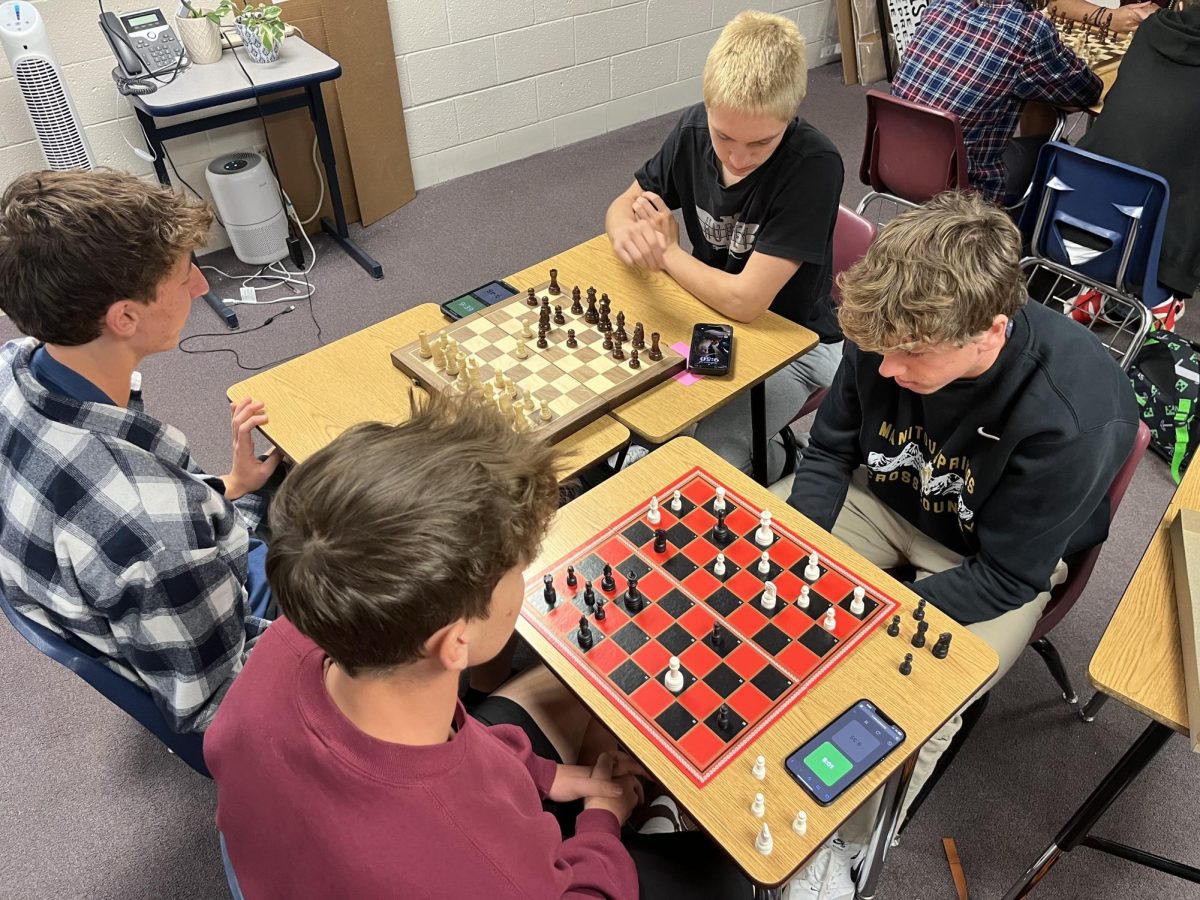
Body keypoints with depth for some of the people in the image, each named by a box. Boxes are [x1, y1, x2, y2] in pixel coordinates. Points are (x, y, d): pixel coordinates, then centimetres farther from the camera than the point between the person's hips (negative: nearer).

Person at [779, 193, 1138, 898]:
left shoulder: (1075, 415, -35)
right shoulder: (891, 336, -23)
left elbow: (1004, 578, -24)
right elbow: (831, 450, -6)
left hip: (1006, 558, -4)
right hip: (885, 496, 5)